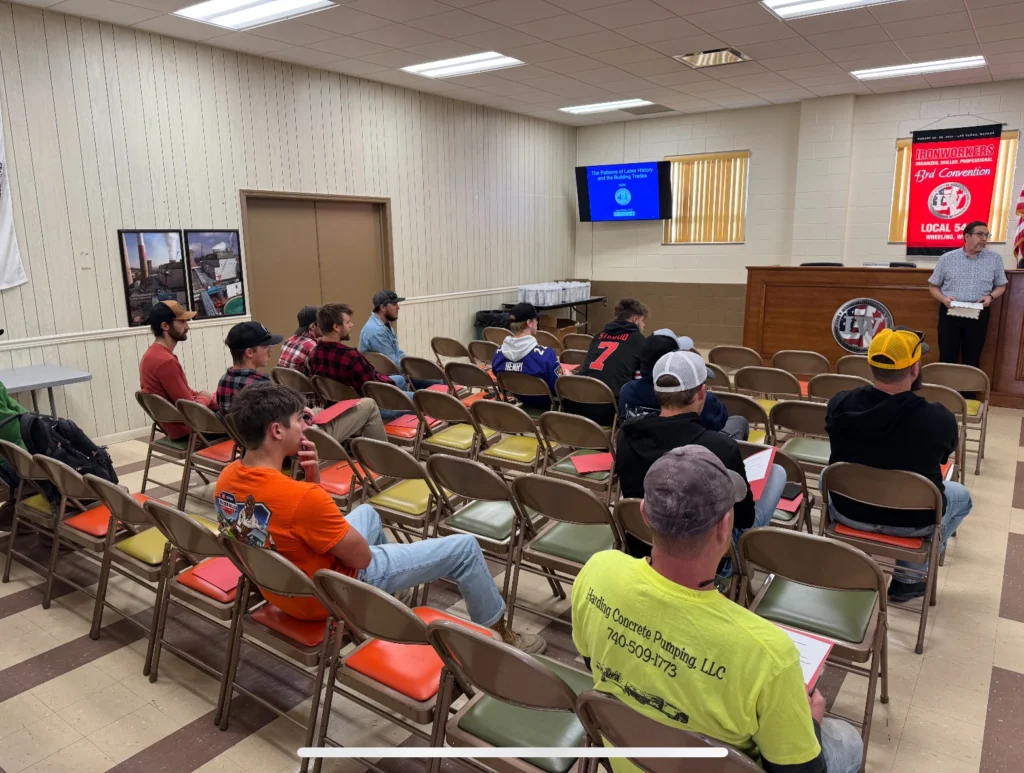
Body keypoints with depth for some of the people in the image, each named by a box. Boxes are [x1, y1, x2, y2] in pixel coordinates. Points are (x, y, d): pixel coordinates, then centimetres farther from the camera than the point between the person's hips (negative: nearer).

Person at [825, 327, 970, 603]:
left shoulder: (839, 404, -18)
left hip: (847, 511, 2)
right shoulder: (938, 418, -27)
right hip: (910, 521, -2)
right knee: (961, 496, 30)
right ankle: (908, 578, 28)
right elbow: (946, 452, -2)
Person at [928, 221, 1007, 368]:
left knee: (972, 359, 8)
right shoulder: (947, 258, 2)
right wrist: (944, 299, -12)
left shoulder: (995, 258, 5)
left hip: (978, 313, 1)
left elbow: (1001, 285, 13)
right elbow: (933, 286, 7)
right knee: (946, 358, 2)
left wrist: (991, 296, -8)